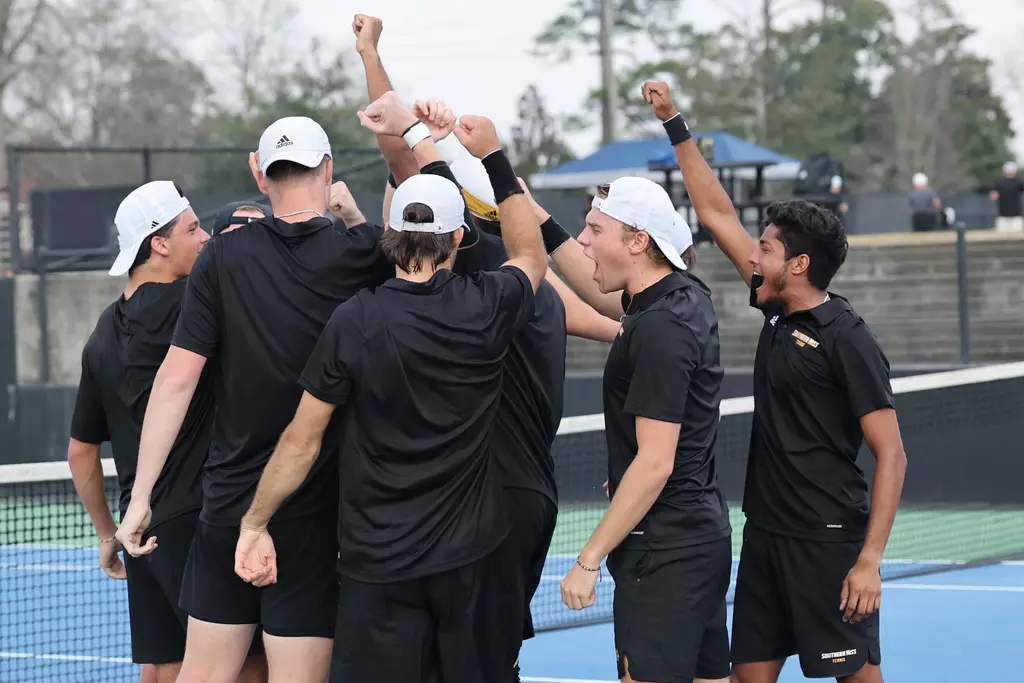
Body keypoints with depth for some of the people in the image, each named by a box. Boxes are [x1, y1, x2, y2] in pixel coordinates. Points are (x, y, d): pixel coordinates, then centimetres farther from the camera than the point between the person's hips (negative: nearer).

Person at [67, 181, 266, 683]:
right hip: (196, 522, -8)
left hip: (142, 527, 8)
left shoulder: (103, 336, 14)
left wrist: (107, 534, 26)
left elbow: (81, 451, 20)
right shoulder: (179, 304, -11)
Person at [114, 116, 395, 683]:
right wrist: (354, 215, 13)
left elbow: (176, 377, -7)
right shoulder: (359, 256, -6)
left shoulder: (224, 257, -4)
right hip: (314, 512, -2)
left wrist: (140, 497, -4)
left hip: (228, 503, 2)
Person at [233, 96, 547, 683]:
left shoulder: (355, 322, -9)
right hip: (473, 556, 2)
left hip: (379, 563, -2)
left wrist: (255, 523, 9)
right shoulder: (485, 307, -5)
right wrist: (494, 157, 17)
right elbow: (531, 256, 20)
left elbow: (303, 441, -3)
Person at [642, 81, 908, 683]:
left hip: (829, 543, -8)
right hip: (767, 536, 8)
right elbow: (719, 215, 17)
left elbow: (891, 455, -14)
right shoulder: (779, 313, 9)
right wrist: (675, 124, 18)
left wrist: (869, 561, -20)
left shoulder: (846, 338, -12)